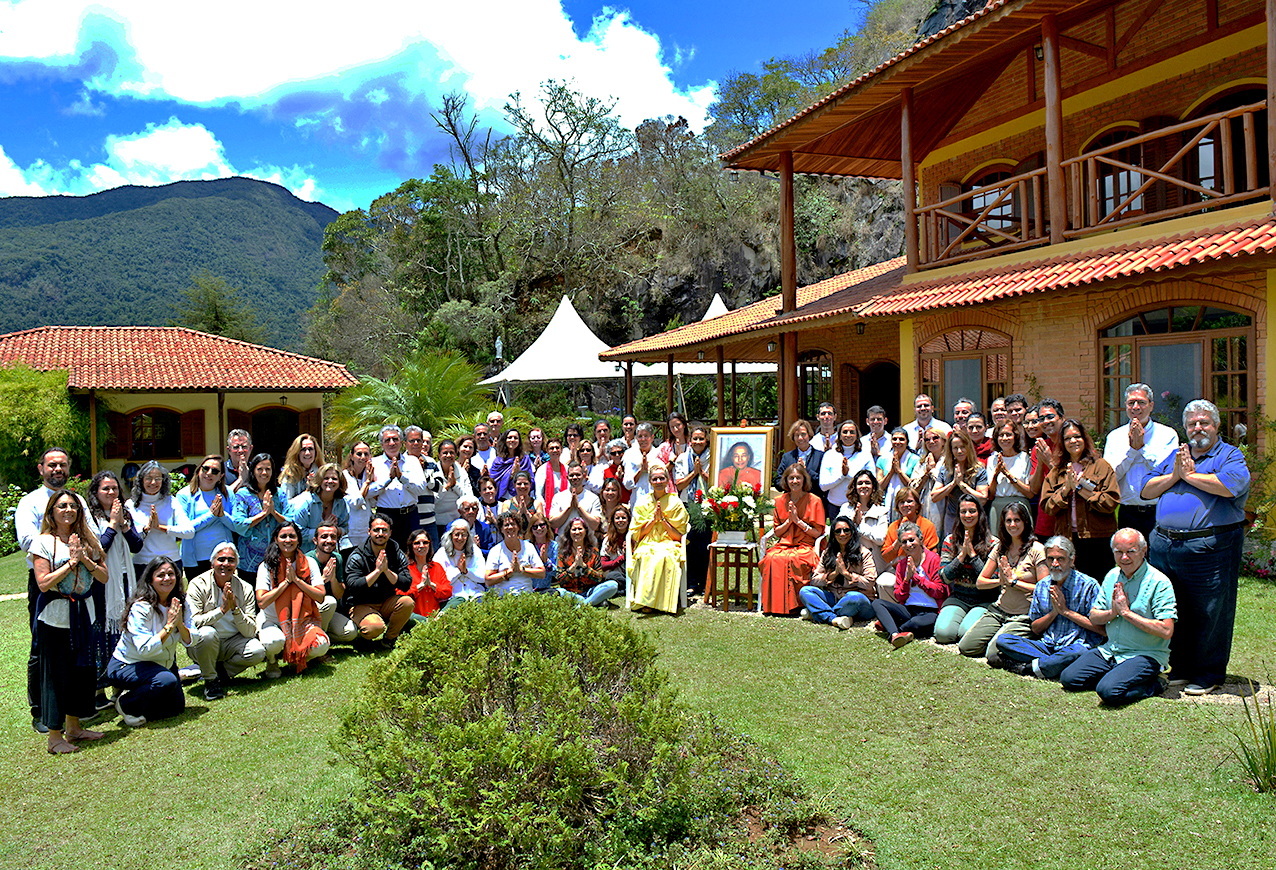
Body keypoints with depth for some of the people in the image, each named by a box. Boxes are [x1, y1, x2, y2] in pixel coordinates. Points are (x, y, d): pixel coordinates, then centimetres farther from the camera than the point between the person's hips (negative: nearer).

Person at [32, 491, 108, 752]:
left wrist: (85, 559, -11)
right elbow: (43, 583, -15)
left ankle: (74, 726, 26)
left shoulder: (88, 540, 9)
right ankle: (55, 736, 10)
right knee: (56, 673, 0)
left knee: (83, 669, 11)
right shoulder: (43, 542, -7)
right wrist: (71, 562, -16)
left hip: (84, 613, 5)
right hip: (55, 616, -5)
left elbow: (103, 576, 4)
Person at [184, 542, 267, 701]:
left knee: (258, 651, -25)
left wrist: (235, 609, -24)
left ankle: (221, 671, 2)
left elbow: (250, 632, -10)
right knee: (207, 633, -34)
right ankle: (210, 680, -10)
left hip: (232, 643, 2)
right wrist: (222, 609, -29)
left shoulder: (245, 589, -4)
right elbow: (191, 623, -23)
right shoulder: (198, 585, -10)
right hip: (202, 646, -2)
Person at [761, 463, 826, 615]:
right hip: (784, 545, 3)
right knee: (772, 558, -32)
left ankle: (793, 604, -23)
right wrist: (789, 521, -5)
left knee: (791, 559, -37)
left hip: (806, 546, -3)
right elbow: (776, 532, 12)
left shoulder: (814, 501, 2)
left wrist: (798, 520, -10)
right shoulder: (780, 501, 13)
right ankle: (775, 604, -24)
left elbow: (818, 533, -1)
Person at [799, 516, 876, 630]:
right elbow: (814, 580, 4)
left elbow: (870, 583, -10)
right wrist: (834, 573, -11)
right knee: (804, 591, -16)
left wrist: (846, 573, -13)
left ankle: (820, 613, -17)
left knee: (854, 597, -39)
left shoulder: (863, 553, 0)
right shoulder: (828, 553, 12)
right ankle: (834, 618, -32)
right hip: (833, 598, 4)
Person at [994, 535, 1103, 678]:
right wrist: (1054, 612, -5)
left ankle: (1027, 667, -25)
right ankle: (1054, 663, -25)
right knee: (1002, 639, -16)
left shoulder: (1088, 585, -3)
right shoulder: (1041, 586, 12)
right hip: (1046, 645, 4)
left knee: (1077, 652, -41)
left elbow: (1101, 628, -9)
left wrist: (1066, 611, -8)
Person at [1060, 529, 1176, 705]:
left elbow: (1166, 631, -20)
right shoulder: (1112, 576, 8)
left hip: (1146, 655, -6)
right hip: (1110, 651, 6)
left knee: (1109, 692, -28)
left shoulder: (1159, 582, -12)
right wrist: (1113, 612, -11)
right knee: (1068, 679, -8)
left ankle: (1152, 684, -1)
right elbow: (1093, 618, 10)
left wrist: (1127, 612, -18)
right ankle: (1117, 674, 10)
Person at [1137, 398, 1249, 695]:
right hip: (1164, 545, 6)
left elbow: (1232, 485, -21)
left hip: (1209, 547, -5)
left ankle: (1209, 674, 15)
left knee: (1209, 614, 2)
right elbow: (1146, 489, 11)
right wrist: (1174, 475, -4)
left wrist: (1190, 474, -9)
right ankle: (1180, 668, 26)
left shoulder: (1230, 455, 2)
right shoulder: (1174, 455, 18)